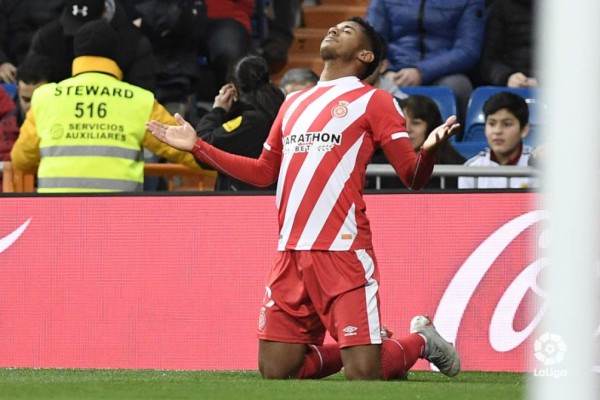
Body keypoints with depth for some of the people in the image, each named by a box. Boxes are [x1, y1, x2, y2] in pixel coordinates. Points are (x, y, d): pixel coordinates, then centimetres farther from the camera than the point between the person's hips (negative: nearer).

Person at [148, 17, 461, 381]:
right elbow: (264, 173, 29)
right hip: (291, 254, 6)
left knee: (364, 376, -13)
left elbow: (413, 176, -4)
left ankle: (420, 342, 19)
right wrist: (197, 146, 27)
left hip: (344, 252, -6)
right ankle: (363, 347, 23)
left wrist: (429, 150, -26)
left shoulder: (374, 101, 3)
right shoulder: (294, 103, 21)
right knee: (275, 372, 1)